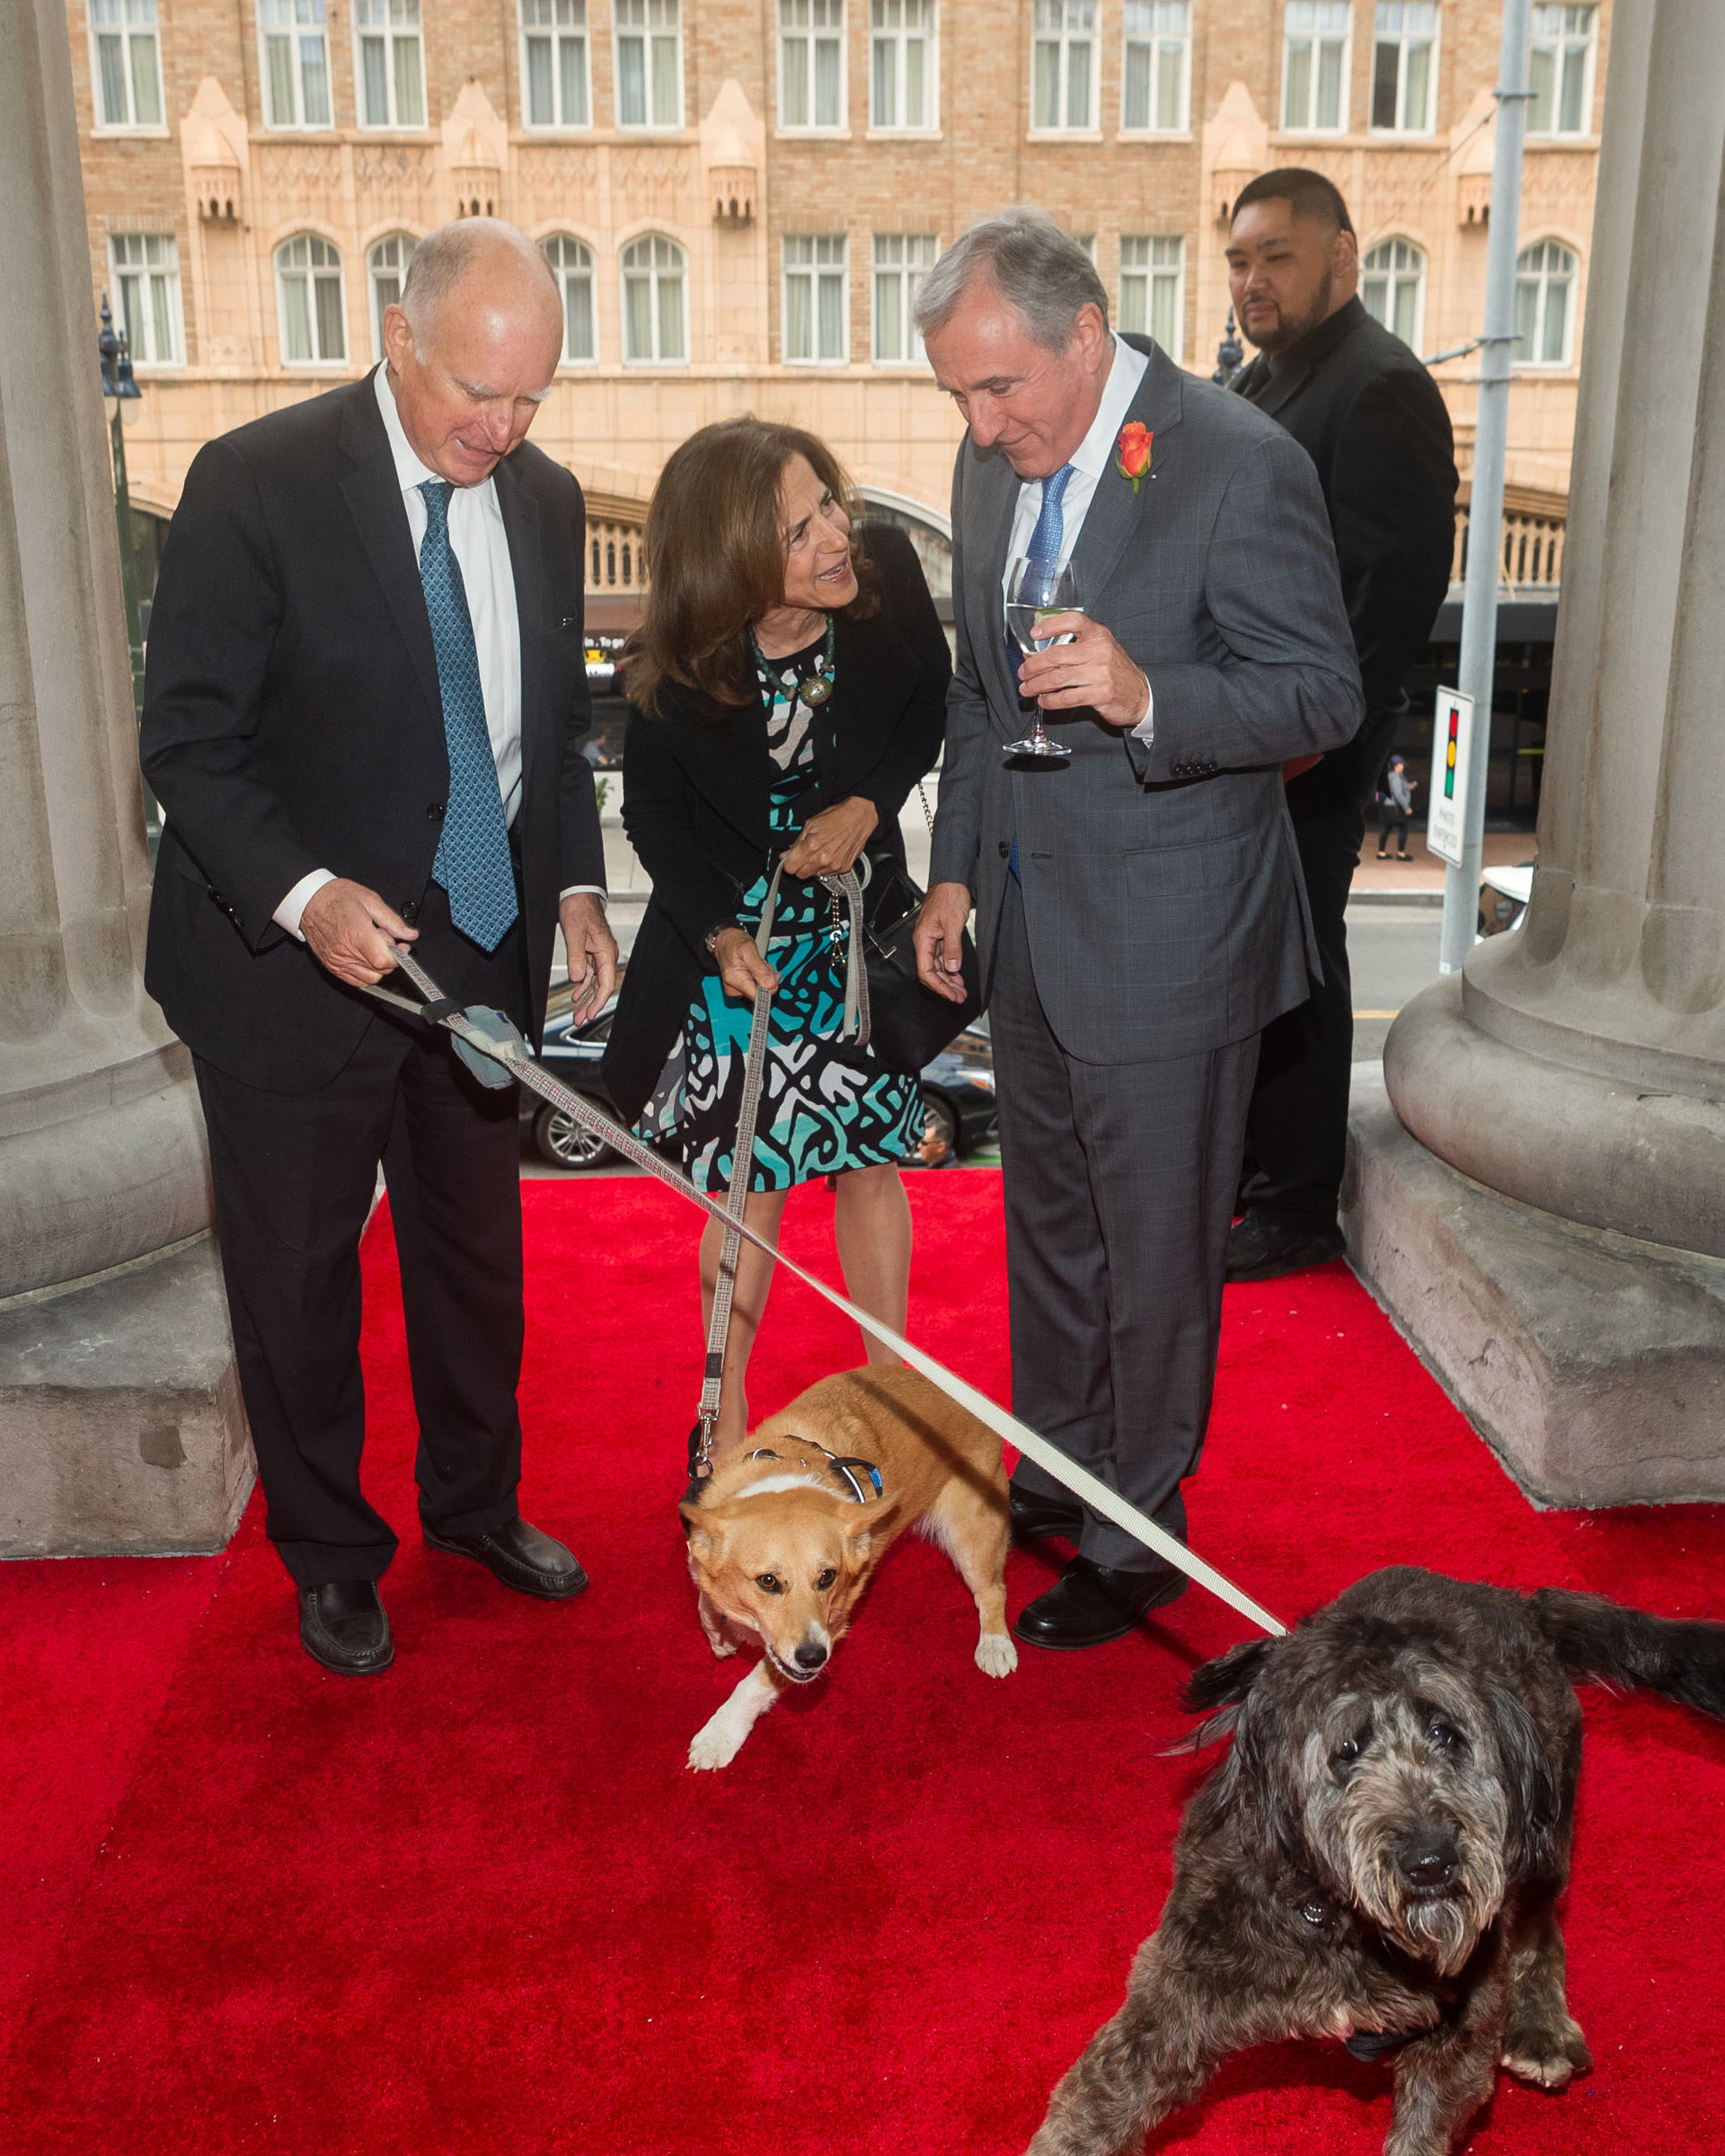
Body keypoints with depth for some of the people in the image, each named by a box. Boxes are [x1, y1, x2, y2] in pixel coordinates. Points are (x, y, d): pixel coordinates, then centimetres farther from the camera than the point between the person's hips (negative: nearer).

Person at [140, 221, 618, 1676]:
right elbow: (189, 742, -15)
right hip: (291, 960, -5)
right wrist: (304, 895, -29)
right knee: (298, 1276, 10)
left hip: (479, 952, 5)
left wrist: (574, 883, 2)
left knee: (476, 1250, 19)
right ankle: (330, 1553, 32)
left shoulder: (545, 502, 3)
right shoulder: (258, 484, -15)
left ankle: (476, 1500, 41)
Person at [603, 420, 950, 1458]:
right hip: (735, 934, -2)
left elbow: (931, 703, 1)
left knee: (869, 1160, 10)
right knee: (751, 1182, 4)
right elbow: (654, 813, -5)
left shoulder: (887, 569, -17)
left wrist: (870, 803, -14)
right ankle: (727, 1421, 23)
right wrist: (718, 933, -17)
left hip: (856, 920, 2)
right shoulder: (676, 669, -21)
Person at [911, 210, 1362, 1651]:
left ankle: (1138, 1538, 26)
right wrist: (957, 869, 12)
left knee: (1156, 1250, 7)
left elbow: (1326, 694, -16)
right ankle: (1059, 1469, 42)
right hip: (1030, 925, 7)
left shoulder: (1239, 465, -17)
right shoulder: (996, 465, 6)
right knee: (1048, 1223, 21)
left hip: (1169, 938, -7)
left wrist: (1146, 696, -32)